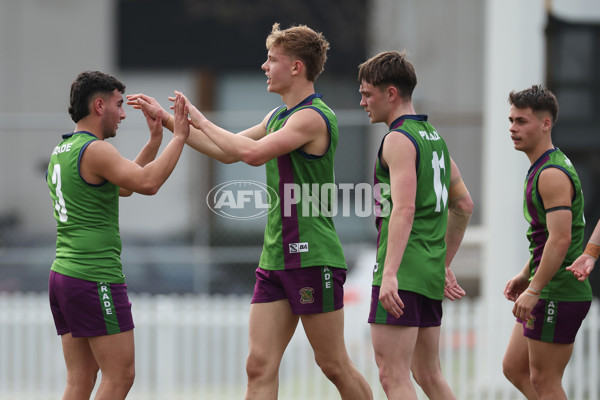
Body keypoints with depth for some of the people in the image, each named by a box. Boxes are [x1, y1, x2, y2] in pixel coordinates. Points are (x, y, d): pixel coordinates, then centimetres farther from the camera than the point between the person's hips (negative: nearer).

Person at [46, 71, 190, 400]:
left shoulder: (62, 151, 17)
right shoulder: (94, 150, -13)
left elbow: (124, 185, 27)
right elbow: (146, 183, -25)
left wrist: (155, 140, 23)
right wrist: (179, 136, -17)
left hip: (62, 274, 10)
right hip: (95, 278, -10)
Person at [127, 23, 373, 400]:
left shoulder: (313, 116, -14)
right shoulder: (278, 116, 16)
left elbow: (253, 152, -25)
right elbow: (227, 151, 26)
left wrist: (201, 120, -13)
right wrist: (167, 119, 23)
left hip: (312, 257, -8)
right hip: (275, 257, 8)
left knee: (335, 366, 0)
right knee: (260, 366, -1)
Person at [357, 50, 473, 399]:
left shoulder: (399, 139, -10)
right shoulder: (434, 137, 18)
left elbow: (404, 209, -22)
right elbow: (463, 205, 26)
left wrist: (390, 274, -29)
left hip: (403, 273, -9)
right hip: (430, 272, 9)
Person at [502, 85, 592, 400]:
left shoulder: (552, 174, -17)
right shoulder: (540, 169, 16)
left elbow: (560, 238, -25)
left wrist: (534, 289, -24)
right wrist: (525, 275, 21)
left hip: (558, 292, -11)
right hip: (551, 291, 11)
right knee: (514, 368, 14)